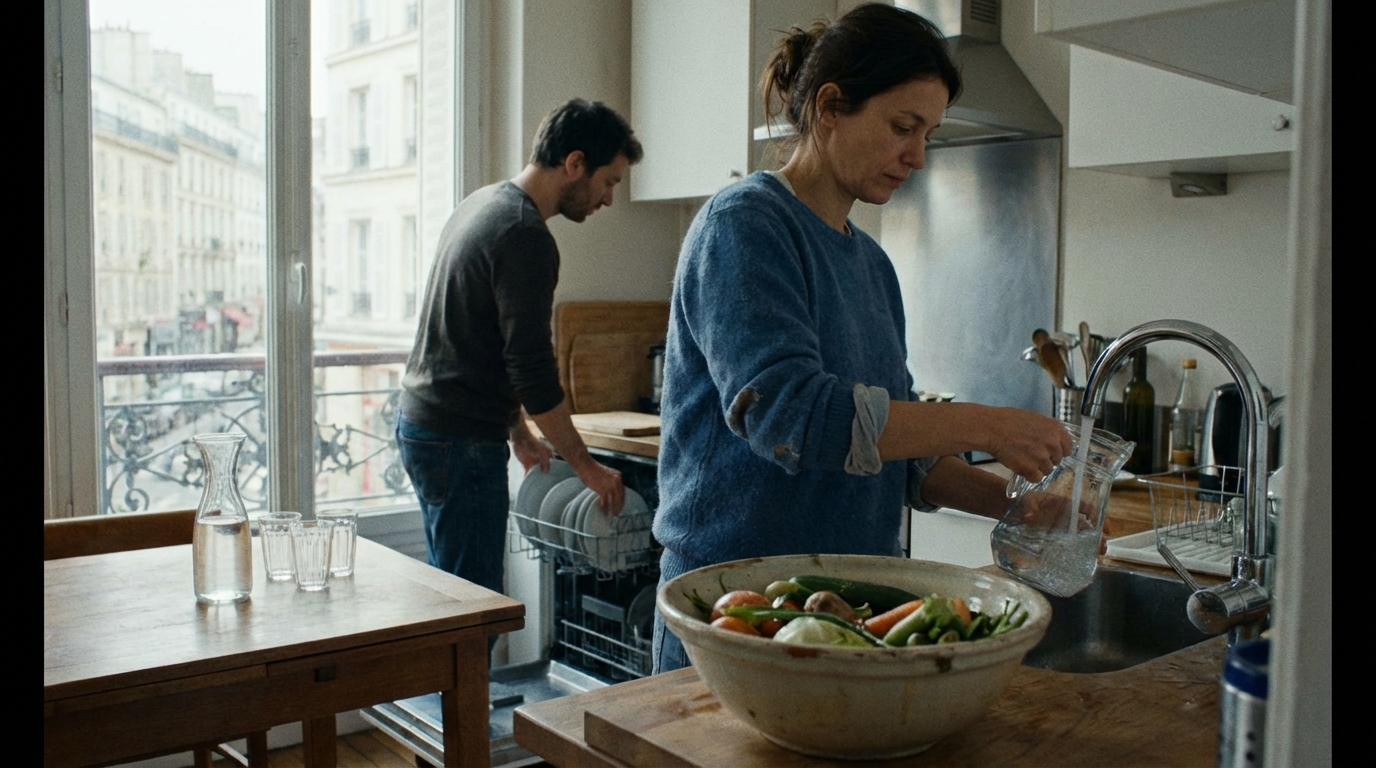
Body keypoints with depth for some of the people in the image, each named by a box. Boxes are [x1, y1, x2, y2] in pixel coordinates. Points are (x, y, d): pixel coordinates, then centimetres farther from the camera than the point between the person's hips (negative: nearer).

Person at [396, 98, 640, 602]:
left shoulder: (483, 203, 13)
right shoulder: (525, 236, -18)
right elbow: (532, 370, -20)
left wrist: (517, 433, 22)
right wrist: (585, 465, -10)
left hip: (421, 421, 10)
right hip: (461, 443, -10)